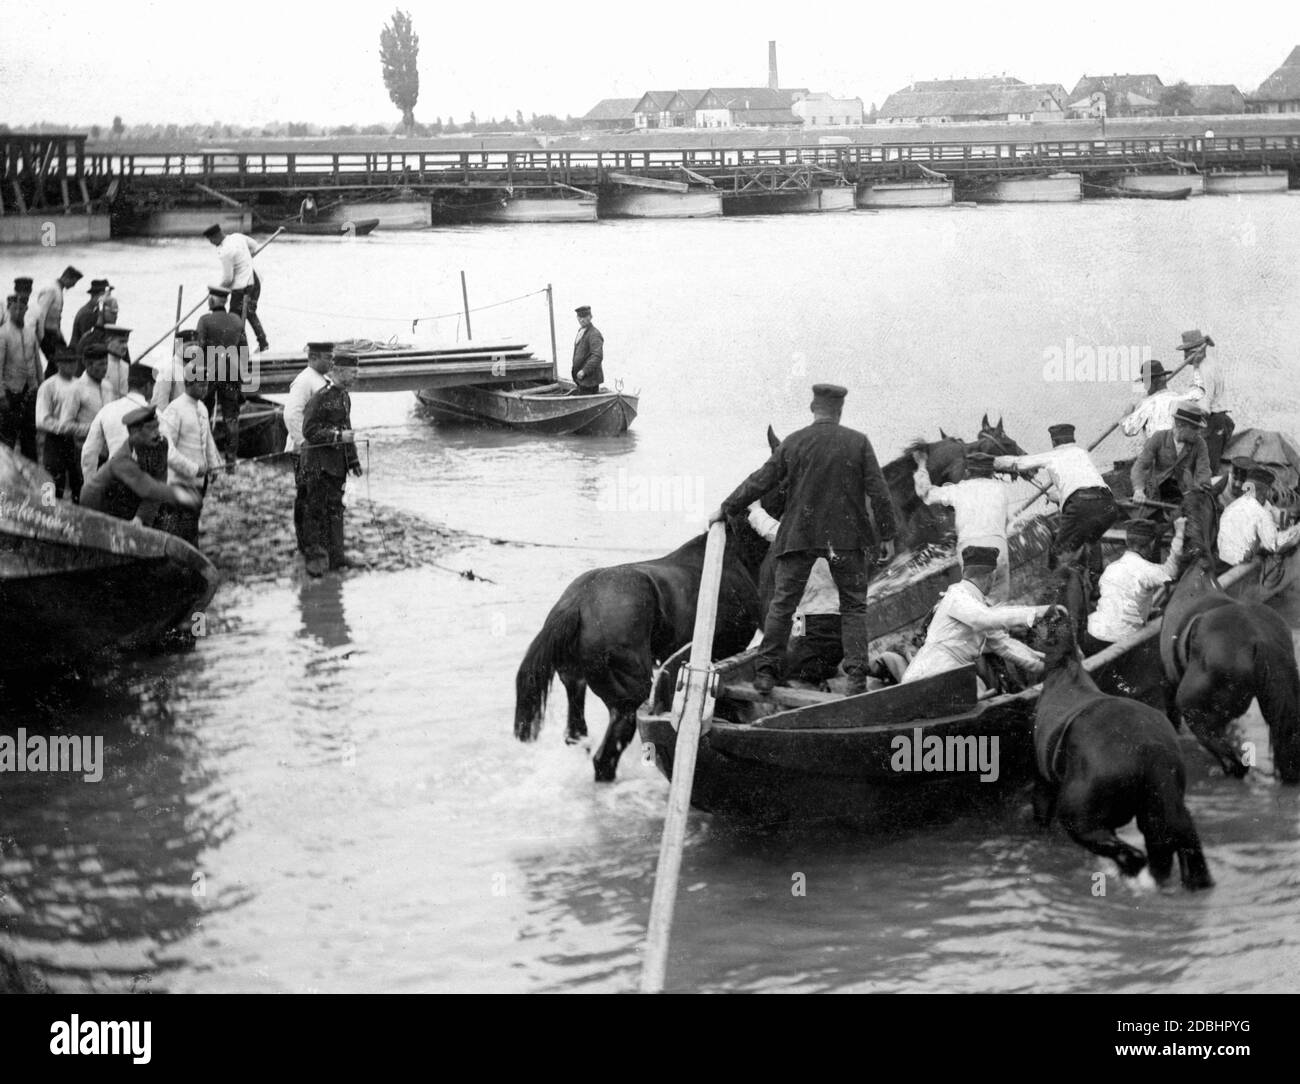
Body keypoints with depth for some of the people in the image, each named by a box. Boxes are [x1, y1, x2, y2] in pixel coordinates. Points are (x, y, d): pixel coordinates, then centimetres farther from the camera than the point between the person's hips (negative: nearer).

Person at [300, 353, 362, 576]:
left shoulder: (344, 397, 12)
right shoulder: (321, 397, -16)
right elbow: (309, 431, -19)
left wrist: (353, 460, 21)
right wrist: (337, 436, -24)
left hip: (338, 463, 8)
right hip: (319, 463, -8)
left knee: (335, 508, 11)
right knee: (316, 509, -2)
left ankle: (335, 555, 17)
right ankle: (314, 556, 3)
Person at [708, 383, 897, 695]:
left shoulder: (793, 443, -2)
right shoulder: (858, 442, -4)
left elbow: (760, 482, 1)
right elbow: (878, 491, -5)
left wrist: (726, 510, 12)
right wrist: (887, 535, 2)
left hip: (799, 535, 0)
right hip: (847, 538, 0)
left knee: (783, 603, 9)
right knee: (853, 606, 8)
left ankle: (766, 671, 8)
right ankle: (856, 676, 1)